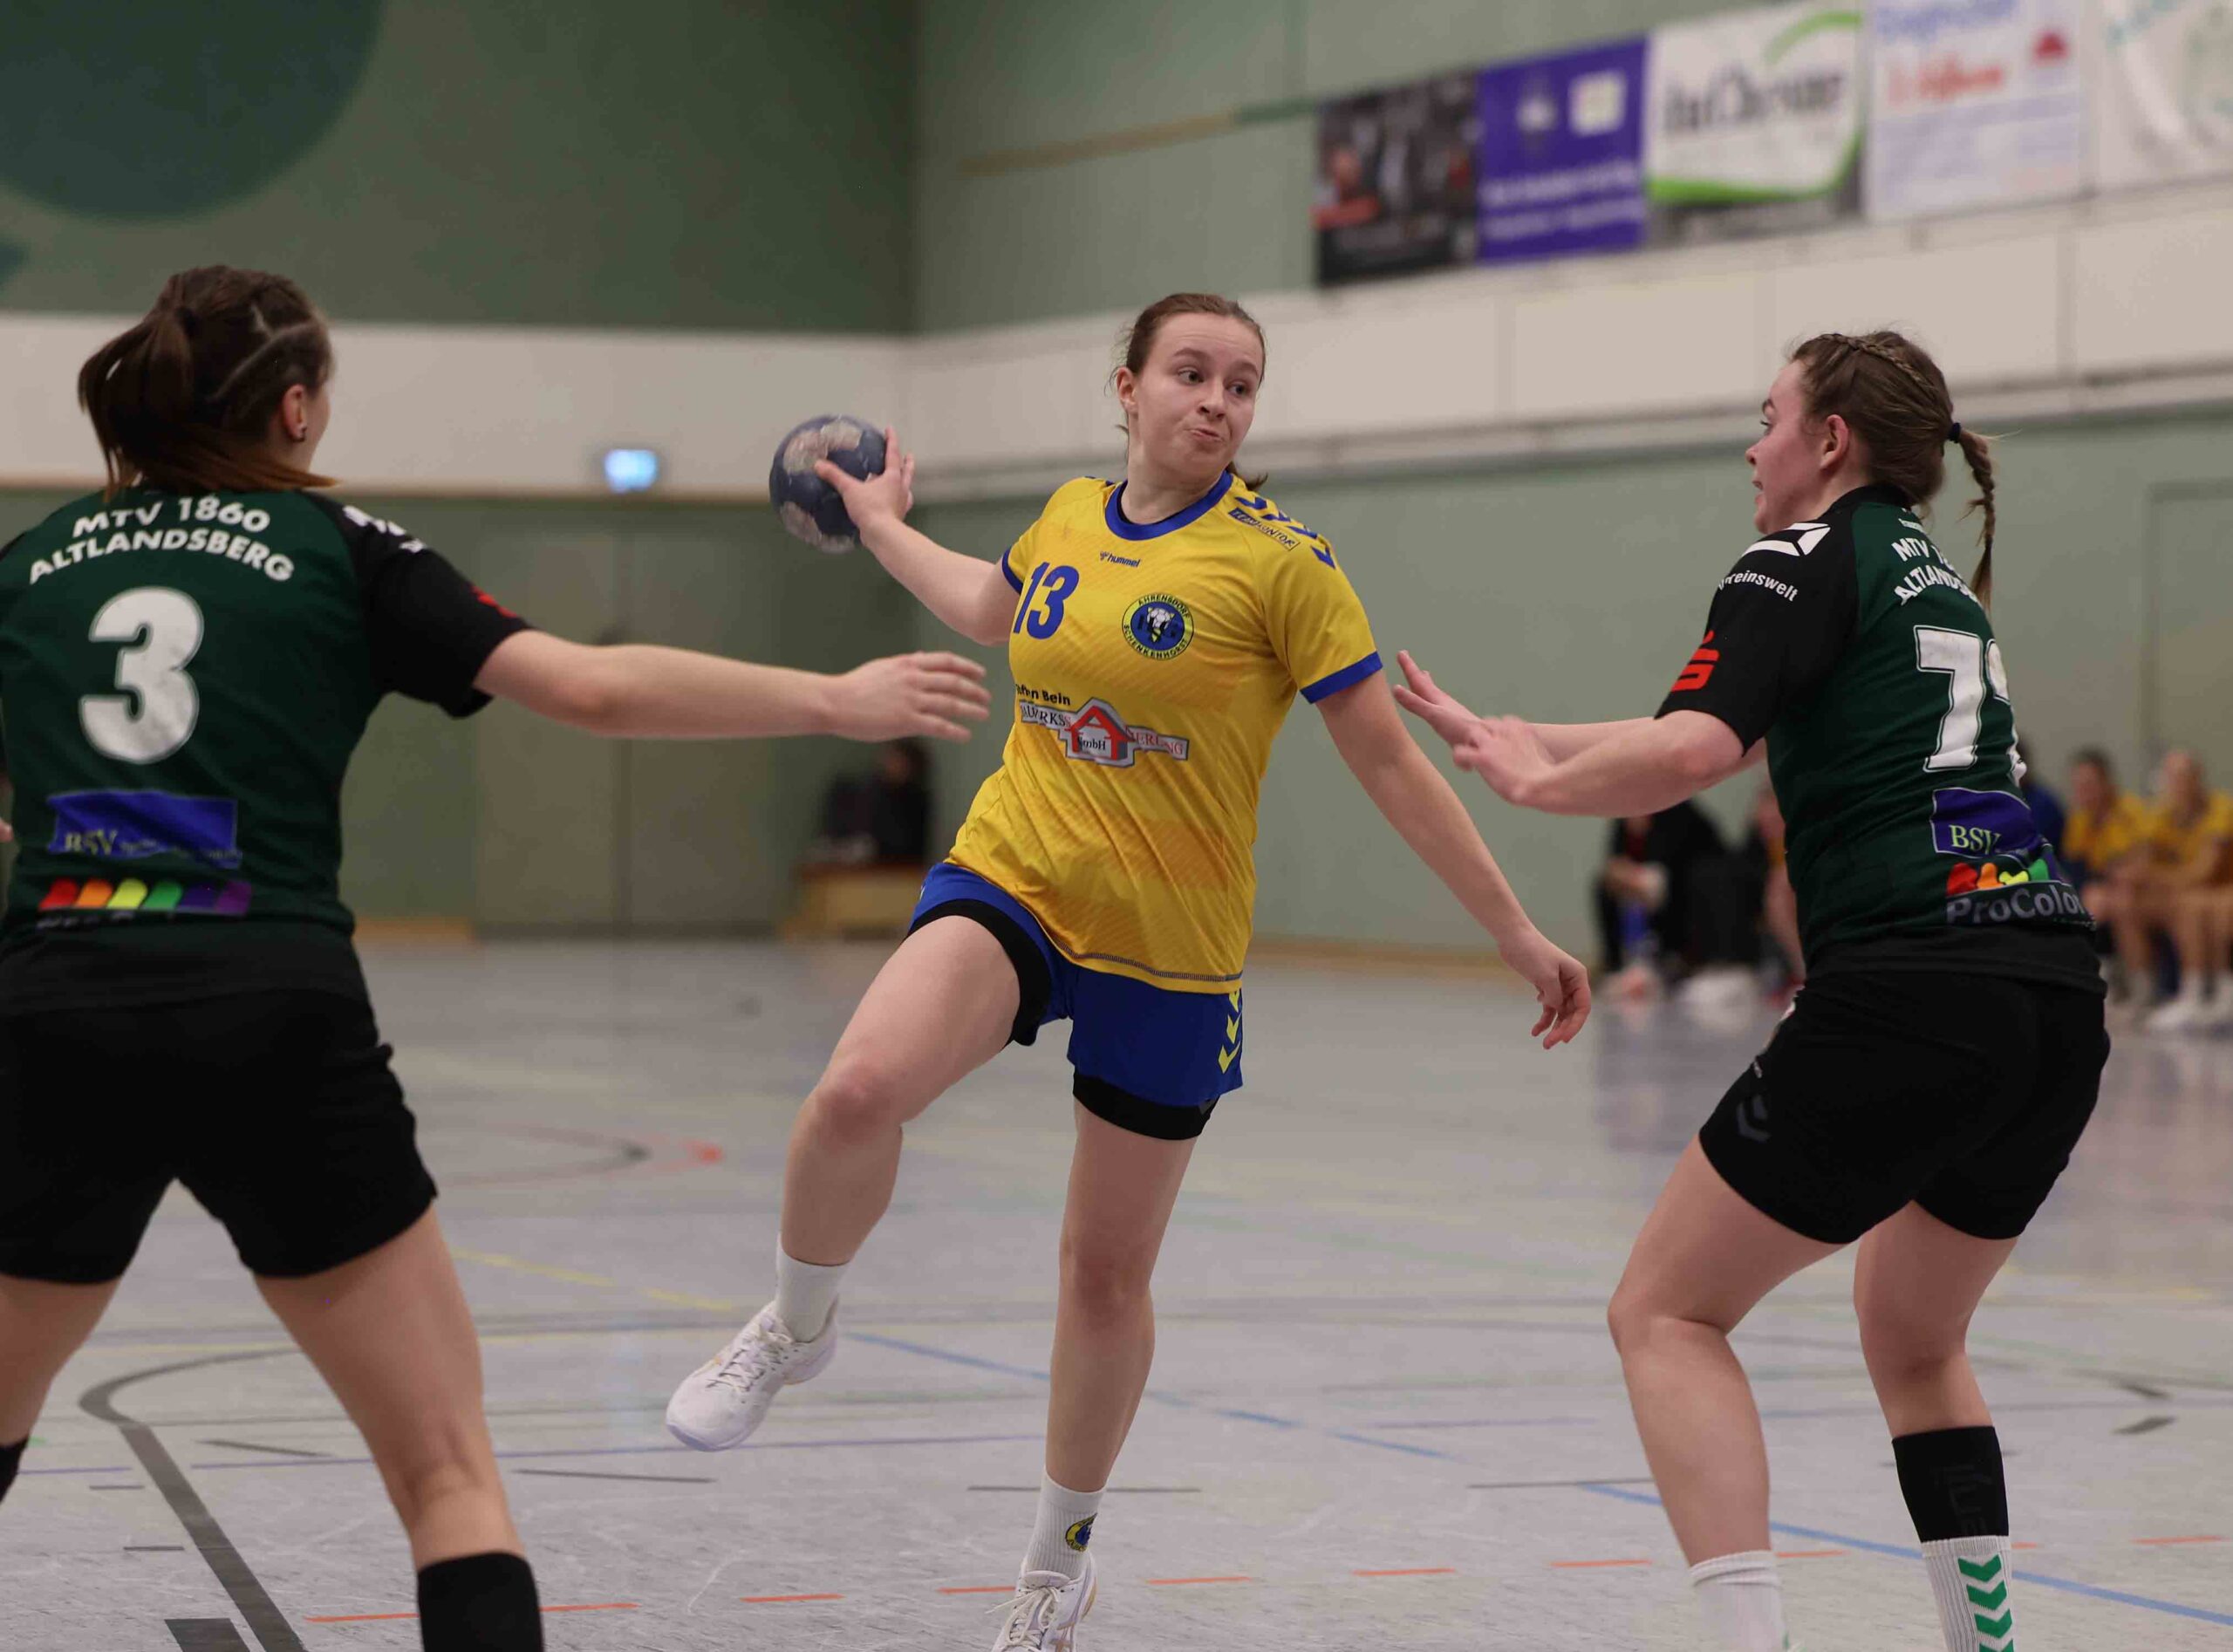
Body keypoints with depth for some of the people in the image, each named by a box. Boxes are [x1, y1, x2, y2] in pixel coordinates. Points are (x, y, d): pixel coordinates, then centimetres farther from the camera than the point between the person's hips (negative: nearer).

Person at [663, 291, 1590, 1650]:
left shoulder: (1280, 560, -9)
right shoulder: (1068, 519, 4)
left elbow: (1392, 764, -5)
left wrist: (1519, 936, -5)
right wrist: (882, 526, 43)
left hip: (1172, 945, -2)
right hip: (1014, 877, 2)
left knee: (1108, 1273, 8)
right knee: (859, 1090, -29)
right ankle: (798, 1325, 1)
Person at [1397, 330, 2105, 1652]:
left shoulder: (1807, 559, 1)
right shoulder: (1941, 582, 26)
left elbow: (1690, 753, -17)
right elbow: (1749, 737, 34)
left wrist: (1537, 781, -1)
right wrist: (1538, 741, 34)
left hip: (1911, 996, -8)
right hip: (2059, 994, 8)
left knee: (1666, 1311, 3)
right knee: (1913, 1337, 27)